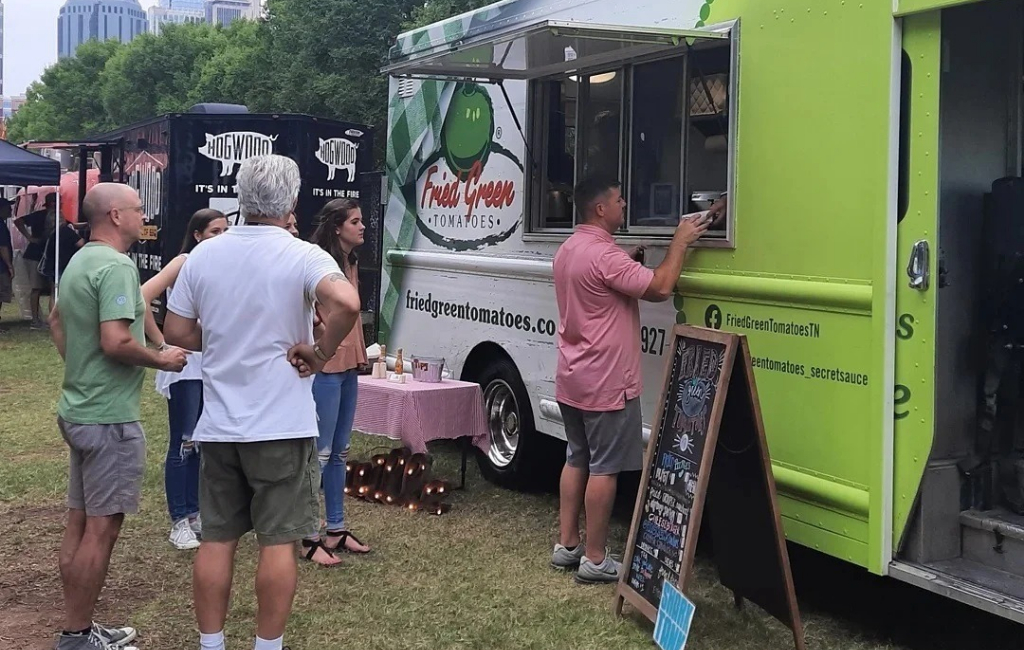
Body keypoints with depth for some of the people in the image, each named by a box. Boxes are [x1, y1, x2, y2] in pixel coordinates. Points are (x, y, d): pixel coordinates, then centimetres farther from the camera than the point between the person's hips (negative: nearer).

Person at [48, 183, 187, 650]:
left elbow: (56, 320, 25)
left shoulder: (79, 261, 12)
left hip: (78, 410, 10)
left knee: (79, 521, 14)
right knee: (101, 527, -2)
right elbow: (116, 342, -28)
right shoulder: (116, 266, -19)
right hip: (109, 417, -10)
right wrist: (161, 359, -13)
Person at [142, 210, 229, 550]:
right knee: (184, 445, -3)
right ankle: (180, 521, 6)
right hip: (186, 365, -6)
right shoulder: (184, 263, -9)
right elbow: (142, 299, -19)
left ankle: (196, 513, 21)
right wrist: (161, 342, -15)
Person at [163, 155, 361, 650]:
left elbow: (176, 332, 6)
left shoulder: (204, 254, 2)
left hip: (218, 424, 4)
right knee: (278, 541, 4)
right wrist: (320, 353, -16)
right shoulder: (302, 256, -11)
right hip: (282, 424, -4)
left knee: (216, 539, 11)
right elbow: (346, 303, -30)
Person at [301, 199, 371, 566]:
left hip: (348, 366, 9)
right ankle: (310, 538, 2)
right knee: (320, 453, -4)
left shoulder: (350, 264, 14)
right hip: (325, 367, -9)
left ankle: (337, 529, 23)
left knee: (340, 451, 14)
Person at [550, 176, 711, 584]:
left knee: (577, 460, 17)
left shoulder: (567, 251, 9)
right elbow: (659, 288, -24)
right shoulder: (604, 255, -21)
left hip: (572, 380, 9)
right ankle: (595, 560, 5)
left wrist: (629, 261, 12)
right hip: (605, 383, -9)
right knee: (604, 469, -1)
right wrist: (679, 243, -12)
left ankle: (566, 545, 23)